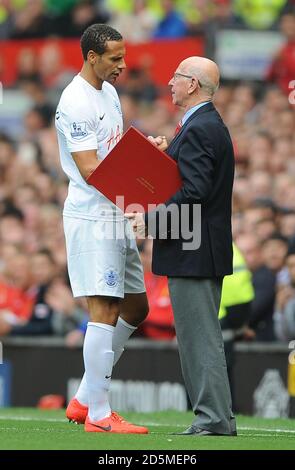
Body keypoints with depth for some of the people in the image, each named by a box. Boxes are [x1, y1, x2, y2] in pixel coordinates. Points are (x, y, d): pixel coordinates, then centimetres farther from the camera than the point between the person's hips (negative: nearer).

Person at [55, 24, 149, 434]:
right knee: (104, 312, -10)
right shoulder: (76, 103, -16)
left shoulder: (109, 91, 14)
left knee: (136, 309, 13)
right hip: (92, 218, -10)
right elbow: (91, 170, -20)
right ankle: (97, 415, -6)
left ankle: (85, 399, 18)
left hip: (117, 214, 10)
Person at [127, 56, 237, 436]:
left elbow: (194, 192, -25)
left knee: (200, 339, -8)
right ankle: (216, 419, 16)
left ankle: (214, 421, -7)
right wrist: (168, 155, 9)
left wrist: (151, 220, -19)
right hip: (205, 251, 11)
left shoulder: (197, 130, -17)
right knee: (200, 338, 14)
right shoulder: (211, 126, 17)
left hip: (191, 254, -11)